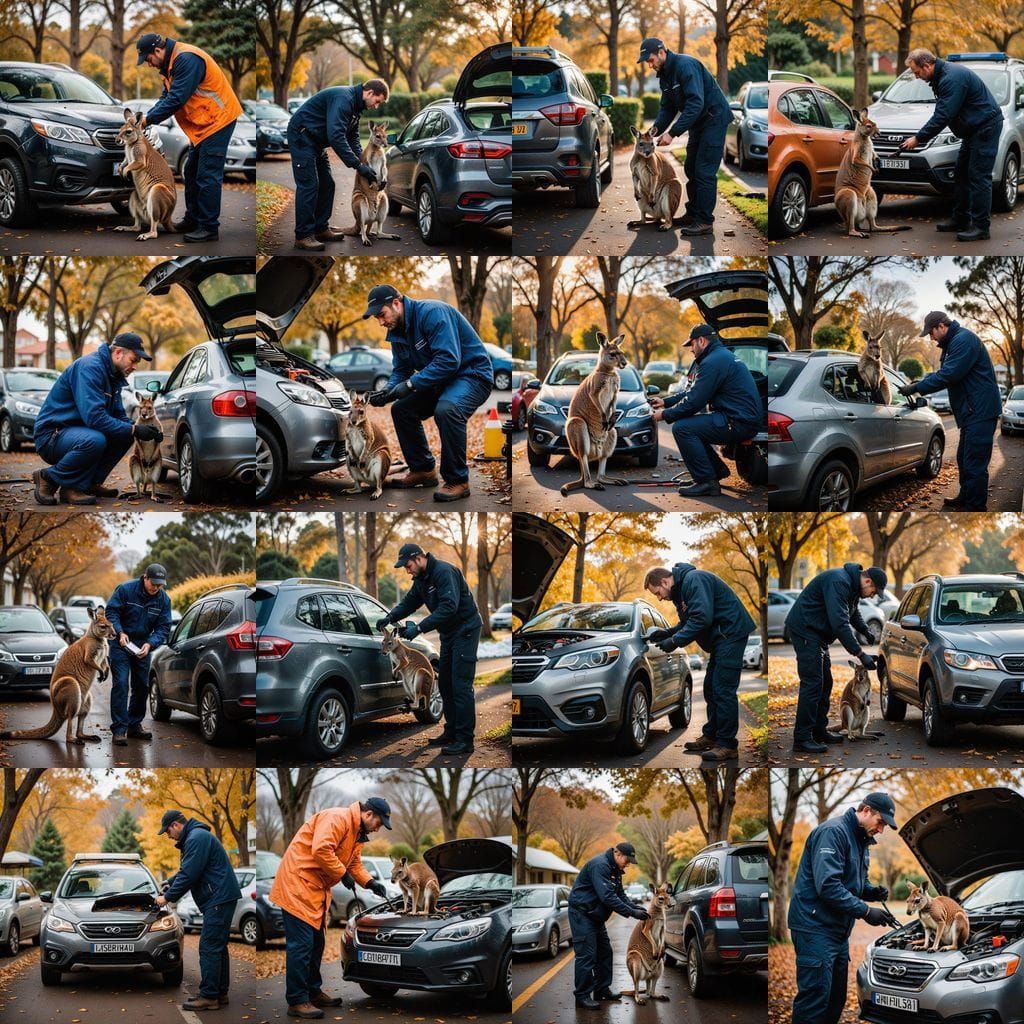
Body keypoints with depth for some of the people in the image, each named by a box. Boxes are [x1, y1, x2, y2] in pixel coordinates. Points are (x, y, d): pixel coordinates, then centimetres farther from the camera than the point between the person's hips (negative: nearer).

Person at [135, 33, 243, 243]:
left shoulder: (186, 60, -24)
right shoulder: (170, 63, 9)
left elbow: (176, 99, -27)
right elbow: (167, 97, 12)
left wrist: (150, 118, -18)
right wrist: (147, 115, -4)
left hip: (217, 119, -11)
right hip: (203, 123, 11)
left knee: (208, 177, -9)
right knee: (192, 173, 17)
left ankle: (209, 228, -4)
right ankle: (193, 219, 27)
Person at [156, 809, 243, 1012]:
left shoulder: (197, 839, -16)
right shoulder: (193, 837, 19)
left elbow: (189, 875, -19)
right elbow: (184, 872, 27)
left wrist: (168, 897, -9)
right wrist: (167, 887, 16)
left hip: (219, 899, -11)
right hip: (222, 898, 11)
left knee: (209, 948, -10)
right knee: (218, 947, 14)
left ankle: (209, 997, -9)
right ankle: (220, 993, 19)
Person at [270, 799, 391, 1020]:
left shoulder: (357, 833, 17)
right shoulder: (337, 818, -17)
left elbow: (355, 864, 23)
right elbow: (321, 850, -27)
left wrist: (371, 882, 7)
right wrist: (343, 874, -17)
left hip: (316, 889, 11)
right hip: (298, 883, -11)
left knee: (315, 943, 17)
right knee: (301, 944, -10)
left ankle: (313, 992, 28)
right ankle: (297, 1001, -8)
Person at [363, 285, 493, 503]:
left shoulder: (432, 313, -24)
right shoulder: (397, 332, 6)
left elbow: (448, 360, -31)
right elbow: (401, 370, 13)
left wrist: (410, 384, -29)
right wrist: (387, 391, -9)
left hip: (472, 374, -10)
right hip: (441, 380, 10)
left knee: (446, 410, -35)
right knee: (401, 410, 7)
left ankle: (457, 481, -23)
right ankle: (423, 470, 20)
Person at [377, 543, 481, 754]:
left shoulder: (444, 572, -23)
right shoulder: (421, 579, 9)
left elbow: (449, 607, -31)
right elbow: (409, 602, 14)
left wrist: (419, 628, -33)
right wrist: (390, 617, -5)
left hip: (465, 630, -10)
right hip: (448, 633, 10)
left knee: (461, 685, -13)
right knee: (445, 684, 13)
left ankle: (465, 740, -14)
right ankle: (451, 732, 21)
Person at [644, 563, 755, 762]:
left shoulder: (693, 580, -17)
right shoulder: (679, 592, 16)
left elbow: (702, 618, -25)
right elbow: (689, 622, 21)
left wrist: (675, 641, -20)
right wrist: (668, 633, 3)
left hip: (732, 632, -11)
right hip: (721, 637, 11)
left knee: (723, 690, -11)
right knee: (711, 688, 16)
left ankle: (727, 745, -10)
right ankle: (711, 736, 24)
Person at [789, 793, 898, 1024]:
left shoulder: (861, 840, 16)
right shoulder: (833, 832, -16)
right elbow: (828, 885, -24)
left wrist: (873, 892, 3)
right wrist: (865, 911, -21)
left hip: (838, 931, 10)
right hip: (816, 927, -10)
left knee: (835, 999, 11)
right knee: (815, 997, -13)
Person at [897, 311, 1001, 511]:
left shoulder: (964, 340, -18)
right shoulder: (952, 342, 18)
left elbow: (948, 375, -23)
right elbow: (944, 373, 24)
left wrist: (917, 388, -16)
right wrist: (919, 383, 10)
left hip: (981, 411, -11)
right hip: (972, 411, 11)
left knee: (974, 462, -10)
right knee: (964, 458, 21)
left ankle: (975, 507, -7)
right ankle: (965, 498, 33)